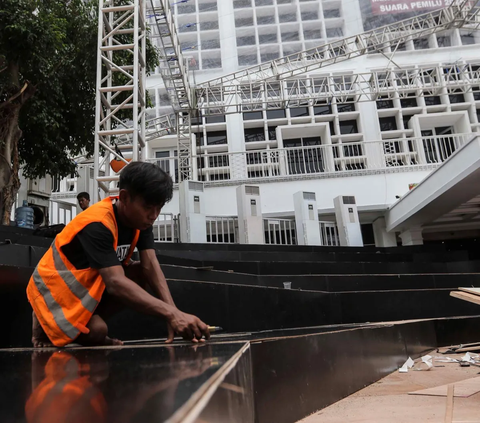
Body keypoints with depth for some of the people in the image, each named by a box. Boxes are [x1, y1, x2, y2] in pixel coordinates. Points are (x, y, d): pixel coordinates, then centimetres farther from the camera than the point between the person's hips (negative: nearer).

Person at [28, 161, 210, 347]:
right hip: (56, 288, -7)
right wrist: (171, 313, -52)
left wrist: (173, 313, -34)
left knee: (140, 273, -13)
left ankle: (88, 321, 0)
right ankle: (46, 322, 4)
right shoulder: (98, 225, -33)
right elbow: (115, 284, -44)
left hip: (90, 281, 7)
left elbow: (150, 266, -20)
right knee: (97, 331, -26)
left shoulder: (139, 218, -10)